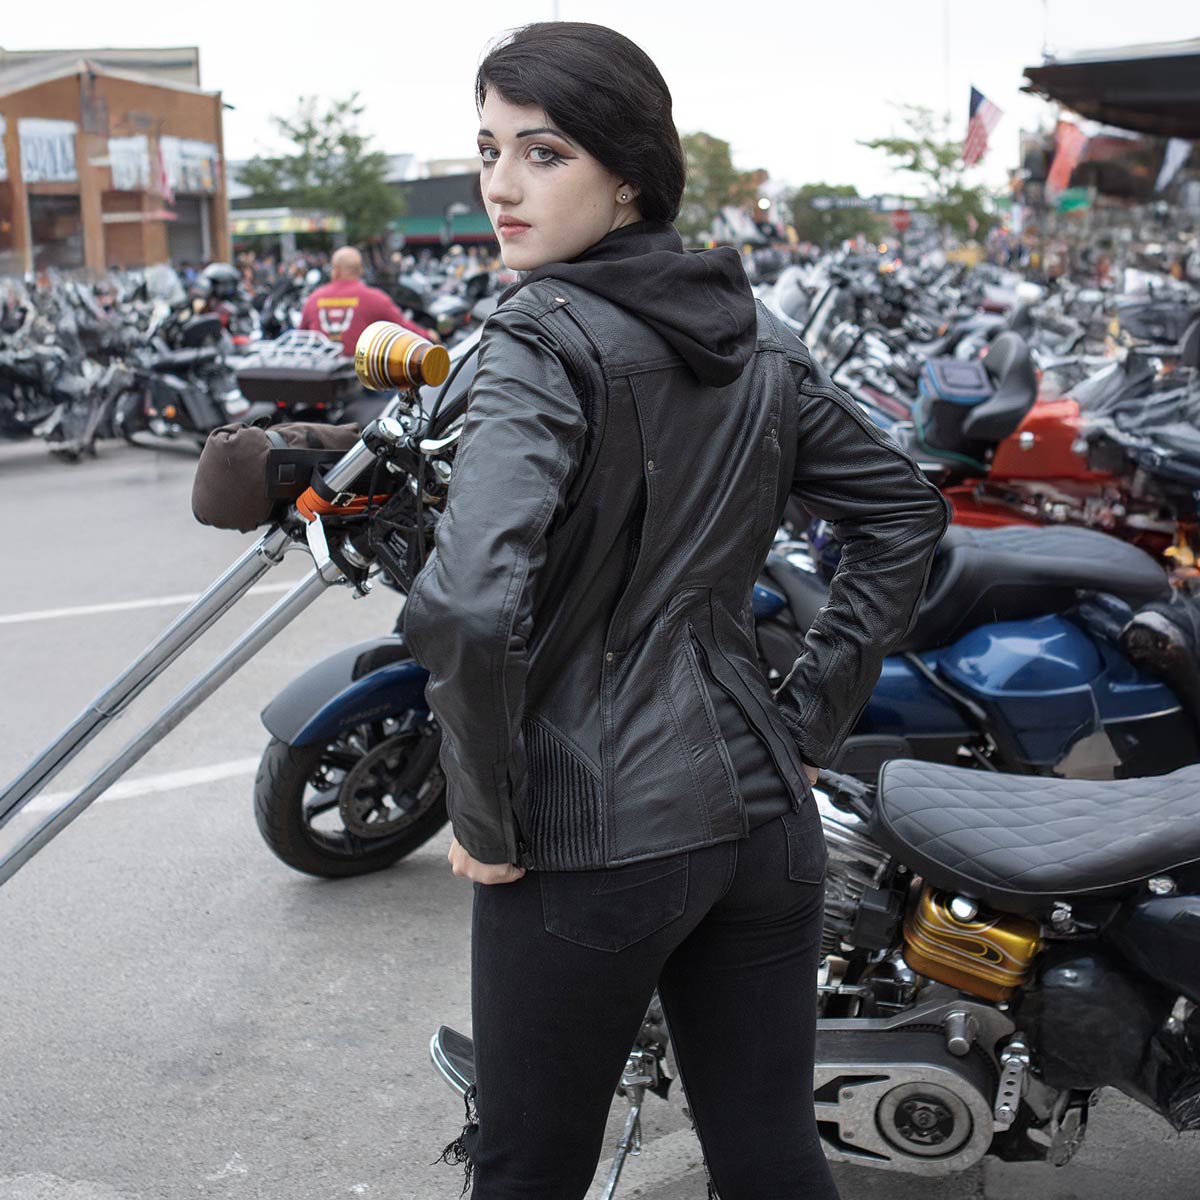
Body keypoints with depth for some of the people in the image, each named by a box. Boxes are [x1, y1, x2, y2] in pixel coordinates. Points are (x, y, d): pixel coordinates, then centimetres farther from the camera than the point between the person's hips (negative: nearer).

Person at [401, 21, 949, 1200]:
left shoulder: (544, 340, -15)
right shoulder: (755, 337, 7)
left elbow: (467, 609, -29)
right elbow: (904, 509, 16)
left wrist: (485, 822, -14)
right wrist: (809, 717, 13)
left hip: (593, 834, -6)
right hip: (763, 813, 6)